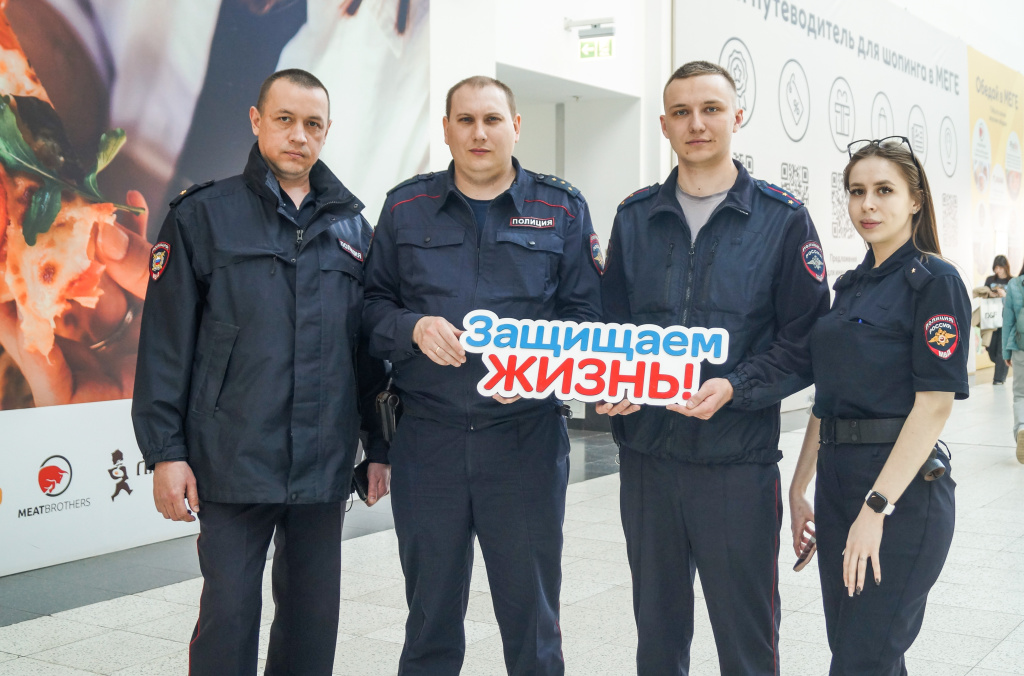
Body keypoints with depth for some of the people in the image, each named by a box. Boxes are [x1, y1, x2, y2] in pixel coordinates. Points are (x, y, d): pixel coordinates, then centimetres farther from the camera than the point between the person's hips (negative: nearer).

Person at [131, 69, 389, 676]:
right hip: (234, 462, -3)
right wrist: (165, 451, -8)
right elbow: (166, 342, -2)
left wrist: (379, 447, 11)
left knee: (315, 615, 11)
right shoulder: (203, 216, 1)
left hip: (326, 465, 4)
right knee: (229, 615, 0)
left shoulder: (352, 225, 12)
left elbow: (370, 346, 14)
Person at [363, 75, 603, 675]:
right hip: (427, 439, 1)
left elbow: (587, 315, 2)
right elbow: (373, 304, 7)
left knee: (531, 615, 9)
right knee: (431, 618, 13)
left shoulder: (562, 209, 5)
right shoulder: (406, 208, 8)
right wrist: (414, 328, -14)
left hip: (526, 438, -1)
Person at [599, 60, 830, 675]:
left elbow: (805, 340, -3)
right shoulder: (635, 217, 10)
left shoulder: (782, 219, -1)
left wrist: (734, 387, -18)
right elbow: (612, 322, 13)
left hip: (739, 461, -3)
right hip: (647, 456, 3)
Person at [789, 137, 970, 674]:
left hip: (902, 490, -8)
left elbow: (935, 404, -16)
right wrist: (799, 488, 13)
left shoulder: (934, 281, -9)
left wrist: (878, 506, -21)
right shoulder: (850, 286, 14)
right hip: (838, 483, 8)